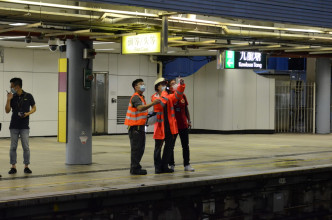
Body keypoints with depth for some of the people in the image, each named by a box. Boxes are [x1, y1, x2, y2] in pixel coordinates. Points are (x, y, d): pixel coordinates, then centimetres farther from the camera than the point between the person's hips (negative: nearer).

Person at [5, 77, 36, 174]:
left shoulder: (28, 96, -1)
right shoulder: (12, 97, 5)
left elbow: (34, 108, 7)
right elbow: (7, 111, 1)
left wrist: (28, 113, -11)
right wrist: (8, 100, -10)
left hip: (24, 126, -2)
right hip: (14, 126, 2)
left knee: (26, 147, -2)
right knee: (13, 147, 3)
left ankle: (26, 166, 7)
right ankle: (13, 167, 9)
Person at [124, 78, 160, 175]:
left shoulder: (141, 97, 19)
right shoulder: (136, 97, -14)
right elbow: (140, 108, -32)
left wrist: (147, 115, 11)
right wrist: (153, 103, -38)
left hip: (140, 126, 10)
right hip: (135, 127, -10)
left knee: (140, 148, 13)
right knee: (136, 148, -7)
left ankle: (136, 167, 21)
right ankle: (134, 169, -4)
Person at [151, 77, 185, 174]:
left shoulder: (168, 96, 12)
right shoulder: (154, 97, -1)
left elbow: (177, 96, -5)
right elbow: (159, 104, -20)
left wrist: (181, 85, -19)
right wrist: (164, 94, -21)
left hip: (169, 126, 5)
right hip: (160, 126, -5)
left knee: (169, 146, 9)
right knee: (158, 147, 2)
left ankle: (164, 166, 19)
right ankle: (158, 167, 10)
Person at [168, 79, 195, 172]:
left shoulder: (182, 95, 7)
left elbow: (186, 109, 14)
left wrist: (189, 120, 11)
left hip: (183, 125, 4)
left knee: (185, 146, 6)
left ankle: (187, 165, 12)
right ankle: (171, 165, 14)